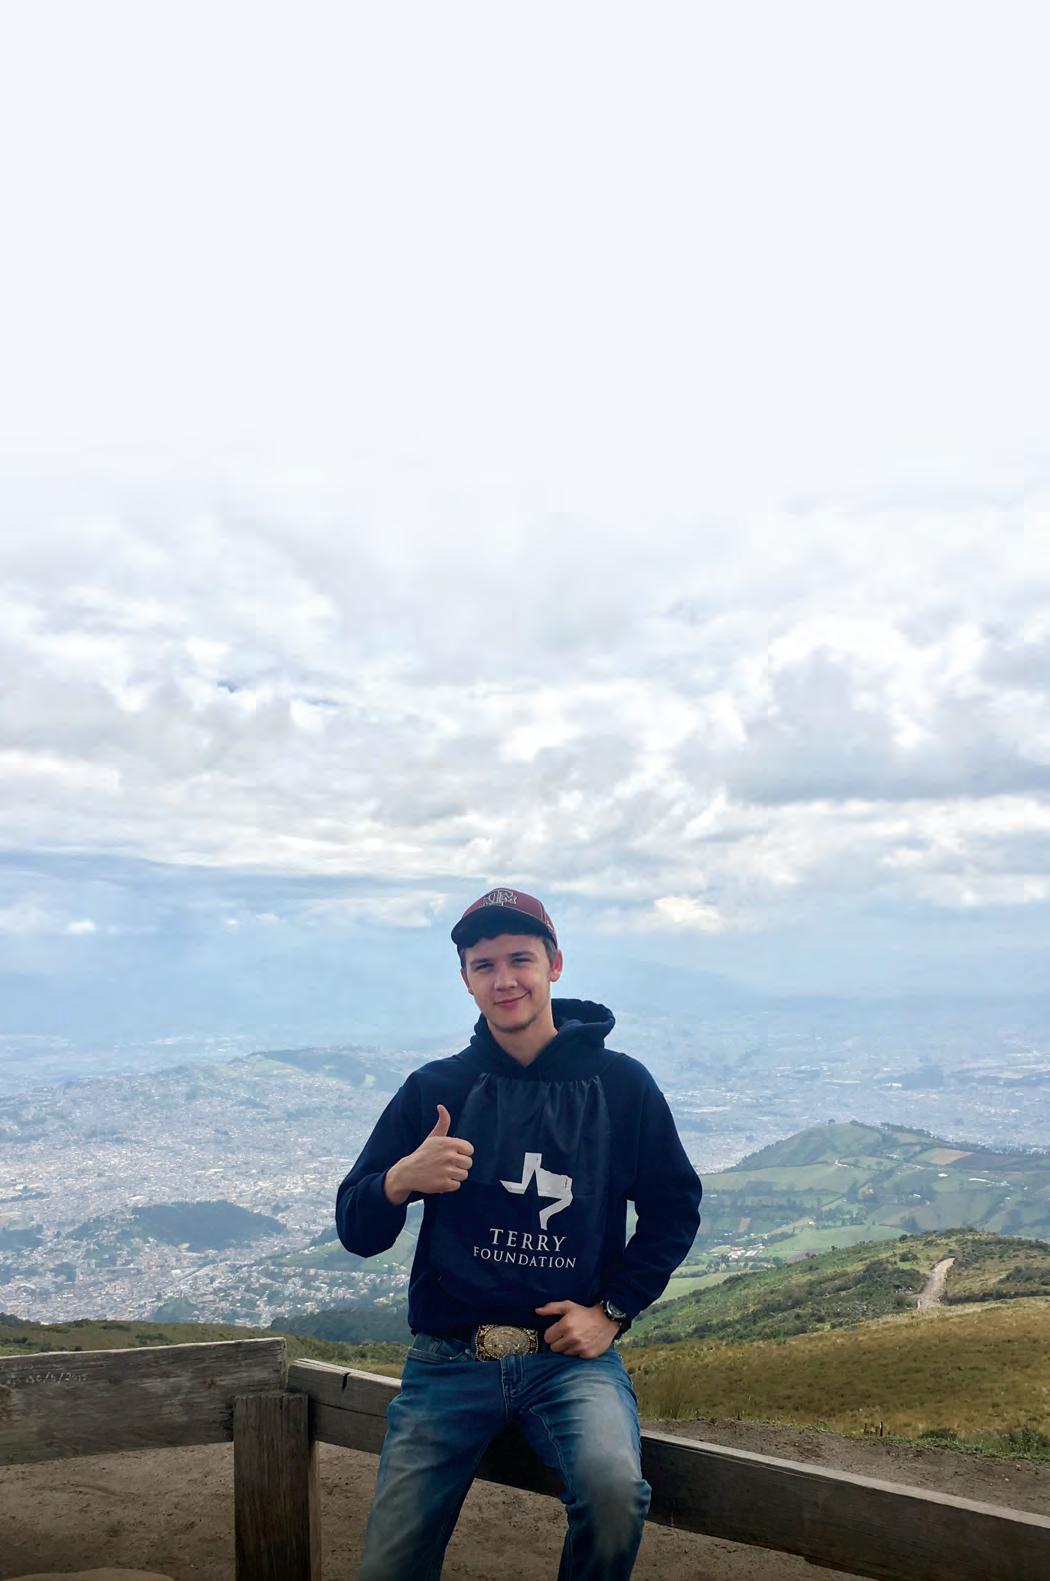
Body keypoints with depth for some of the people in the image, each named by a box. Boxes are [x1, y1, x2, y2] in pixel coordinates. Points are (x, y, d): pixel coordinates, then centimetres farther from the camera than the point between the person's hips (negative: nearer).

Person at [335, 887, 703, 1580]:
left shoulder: (620, 1085, 2)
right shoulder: (434, 1090, 3)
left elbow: (675, 1206, 12)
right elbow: (356, 1232, 2)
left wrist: (613, 1309, 1)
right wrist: (400, 1181, -20)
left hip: (572, 1354, -1)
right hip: (450, 1359, 1)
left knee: (613, 1488, -29)